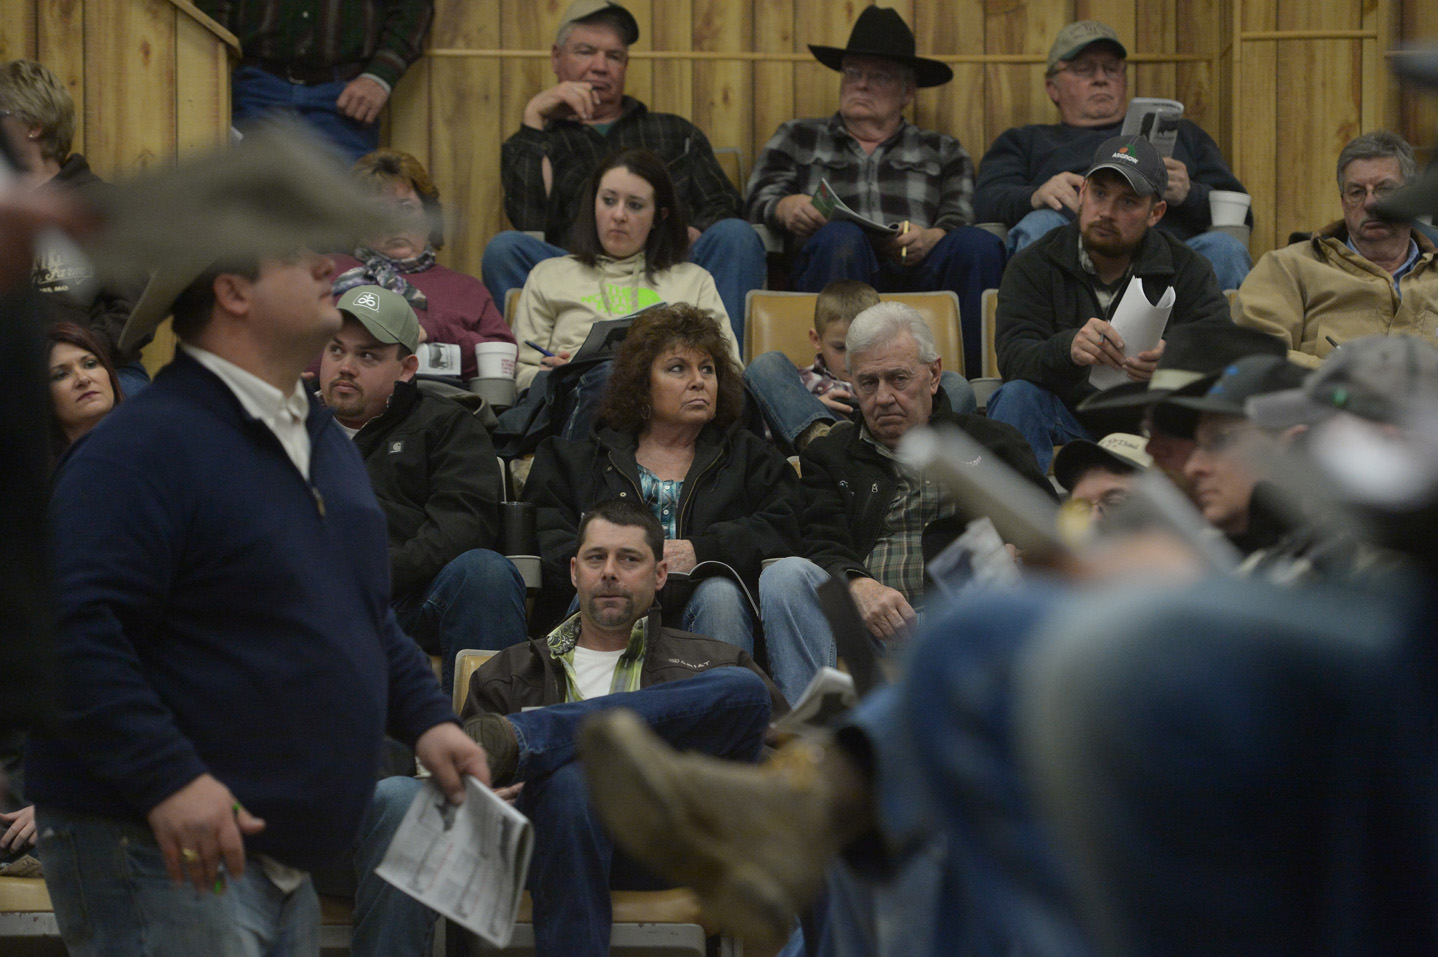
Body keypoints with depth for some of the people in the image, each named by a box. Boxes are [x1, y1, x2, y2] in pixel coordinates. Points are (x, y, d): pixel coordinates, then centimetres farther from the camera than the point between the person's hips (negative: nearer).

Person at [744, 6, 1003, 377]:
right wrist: (786, 207, -10)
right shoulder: (796, 138, 30)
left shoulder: (942, 151, 29)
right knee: (839, 237, -37)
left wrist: (930, 239, -13)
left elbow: (960, 218, 12)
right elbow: (759, 199, 16)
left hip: (917, 275, 1)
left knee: (979, 245, -31)